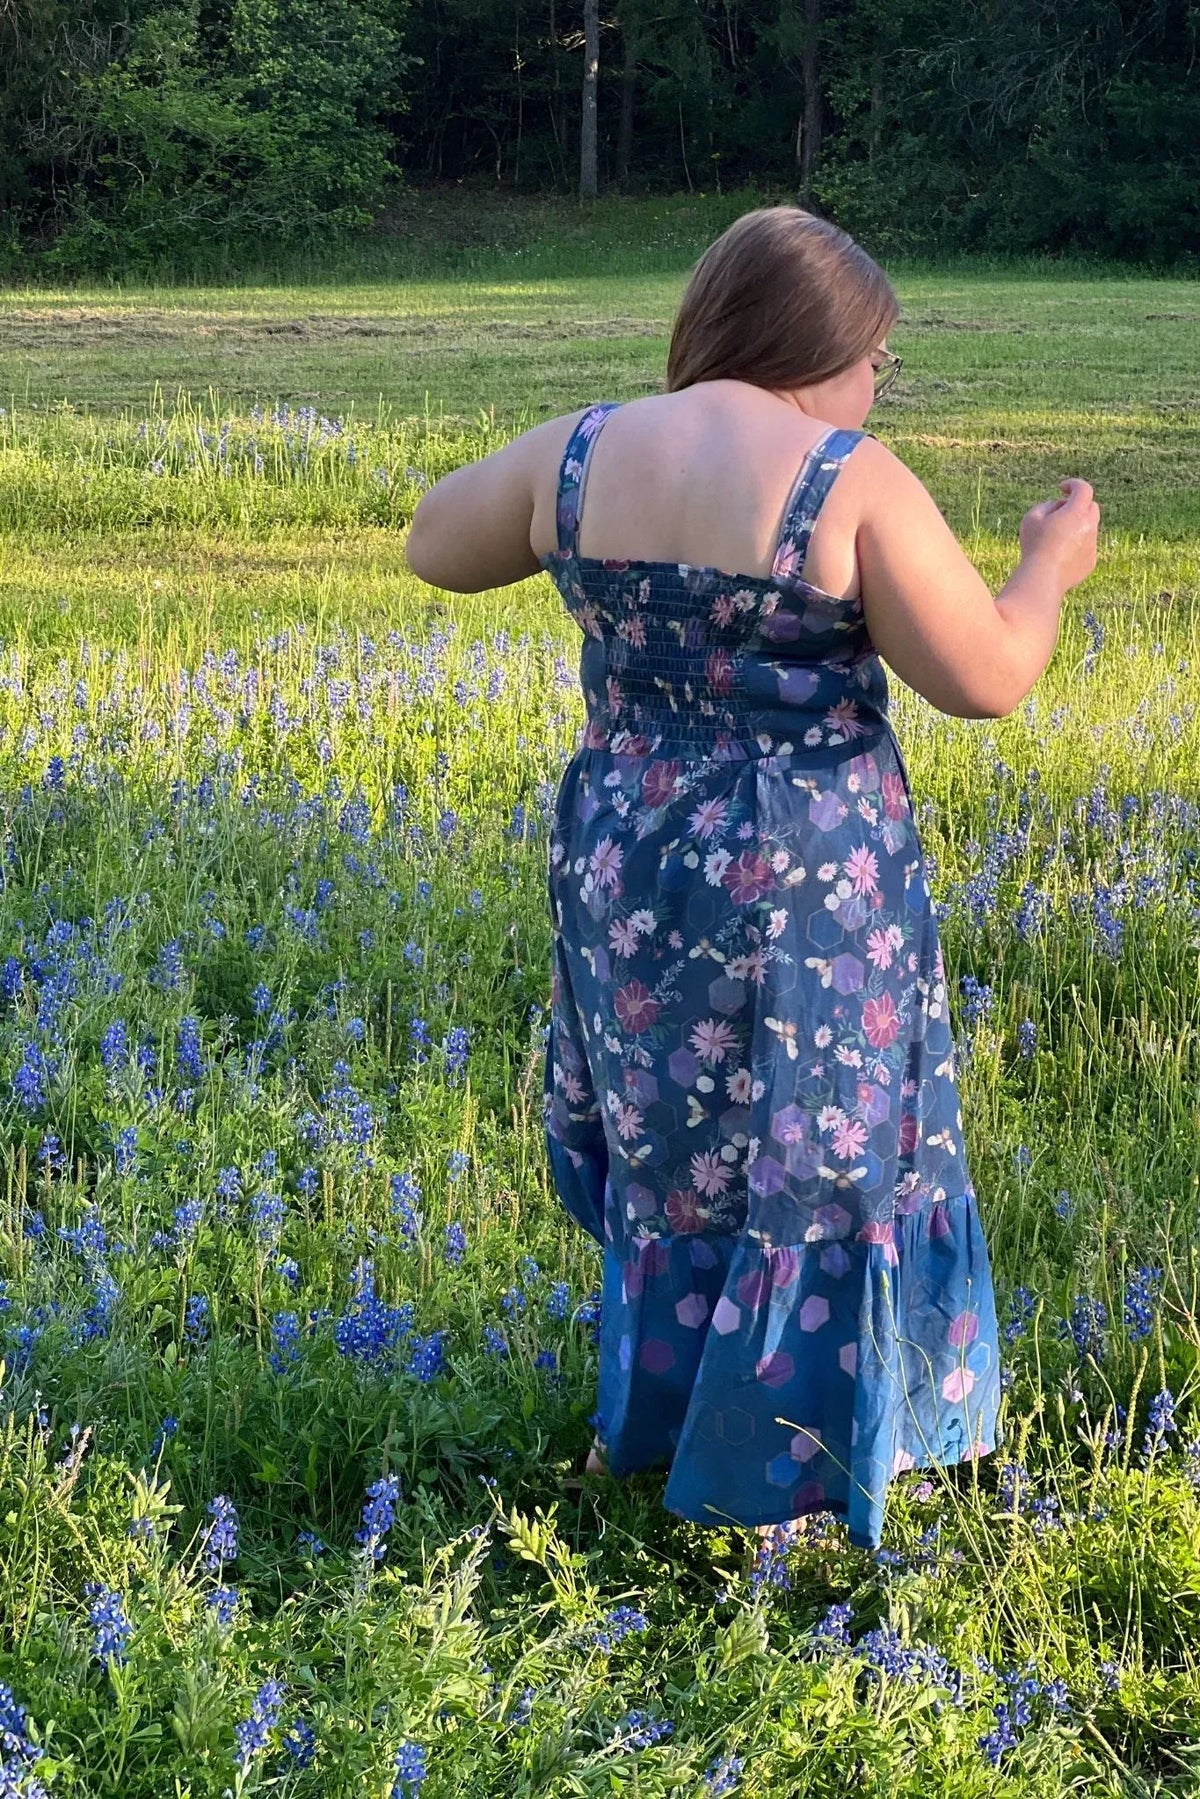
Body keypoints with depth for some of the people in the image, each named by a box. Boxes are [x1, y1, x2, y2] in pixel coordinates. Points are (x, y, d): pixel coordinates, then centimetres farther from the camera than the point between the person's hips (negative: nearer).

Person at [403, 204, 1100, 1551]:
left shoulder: (583, 451, -2)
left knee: (672, 1141, 25)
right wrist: (1051, 569, 4)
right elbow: (986, 680, -14)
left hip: (626, 866, 5)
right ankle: (770, 1483, 23)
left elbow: (432, 547, 12)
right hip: (807, 892, -5)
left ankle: (652, 1414, 39)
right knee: (807, 1166, 12)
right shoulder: (853, 483, -16)